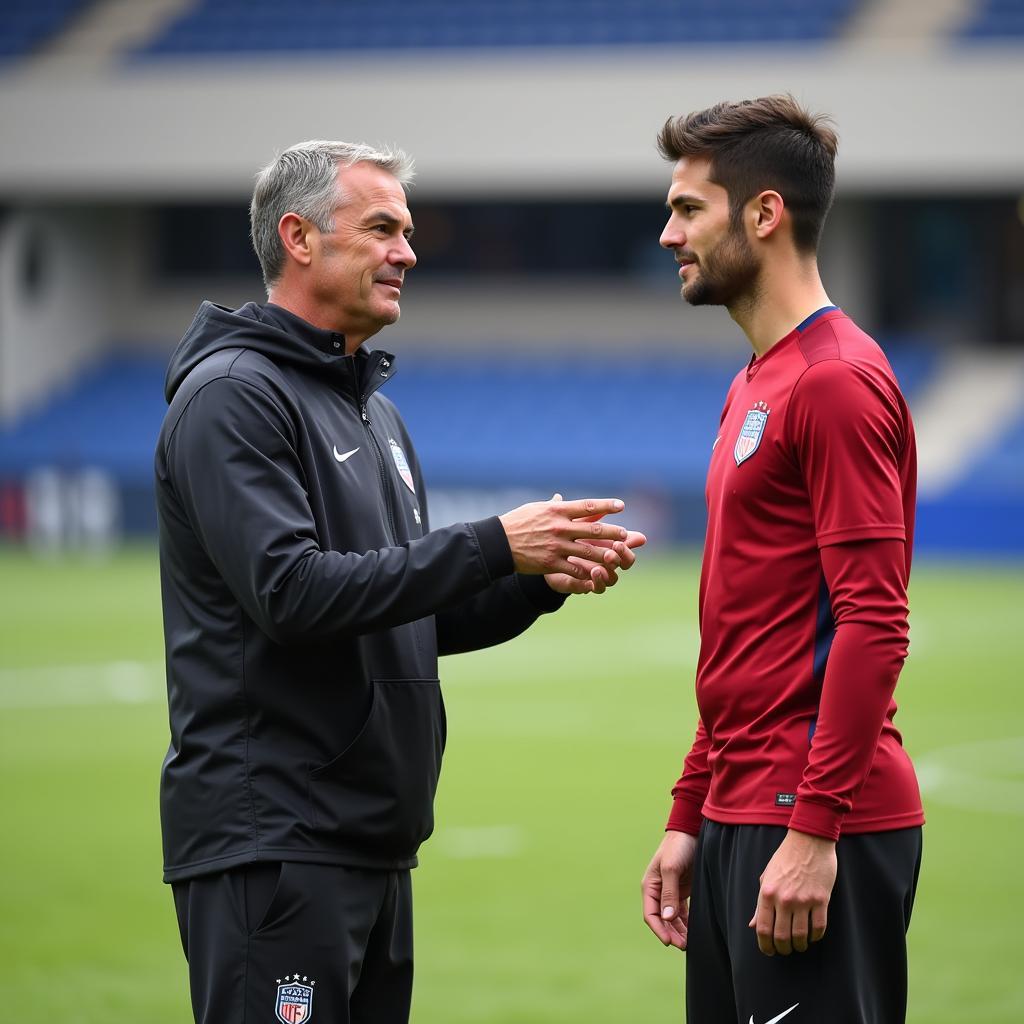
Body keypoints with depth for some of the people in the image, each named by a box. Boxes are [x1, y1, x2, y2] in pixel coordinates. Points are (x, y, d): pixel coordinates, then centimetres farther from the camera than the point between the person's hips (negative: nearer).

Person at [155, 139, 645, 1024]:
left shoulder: (372, 409, 21)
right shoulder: (232, 395, -10)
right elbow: (289, 591, -22)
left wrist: (543, 579, 2)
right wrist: (493, 545, -20)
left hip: (372, 842, 9)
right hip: (271, 843, -9)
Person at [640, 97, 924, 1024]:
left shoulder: (838, 381, -12)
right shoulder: (753, 389, 18)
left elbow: (874, 625, -18)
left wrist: (813, 828, -21)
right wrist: (690, 818, 20)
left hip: (814, 831, -10)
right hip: (739, 813, 10)